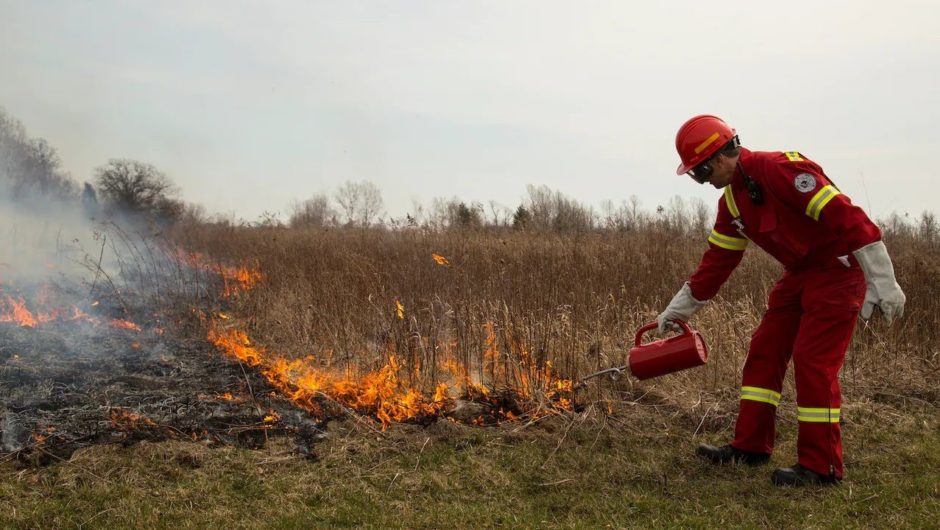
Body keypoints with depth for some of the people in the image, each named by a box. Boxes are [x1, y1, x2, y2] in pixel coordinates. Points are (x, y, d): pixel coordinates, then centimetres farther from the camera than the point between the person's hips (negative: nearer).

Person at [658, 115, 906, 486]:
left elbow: (846, 216, -27)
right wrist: (677, 311, 16)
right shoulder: (732, 201, 6)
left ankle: (821, 466, 2)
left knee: (813, 361, -10)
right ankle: (750, 446, 18)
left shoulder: (780, 169, -23)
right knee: (764, 351, 8)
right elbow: (717, 260, 14)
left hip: (838, 269, -9)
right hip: (799, 274, 9)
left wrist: (884, 284, -27)